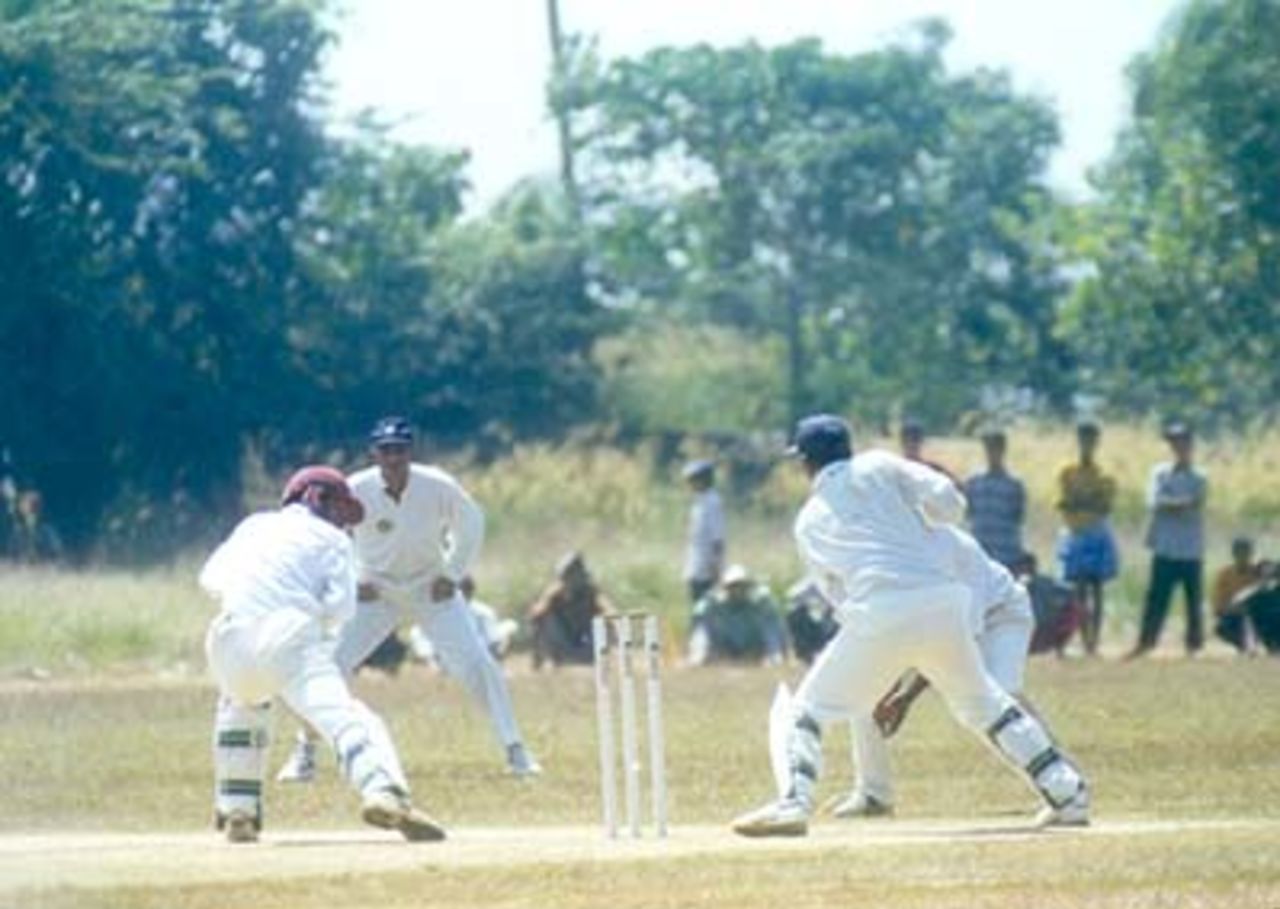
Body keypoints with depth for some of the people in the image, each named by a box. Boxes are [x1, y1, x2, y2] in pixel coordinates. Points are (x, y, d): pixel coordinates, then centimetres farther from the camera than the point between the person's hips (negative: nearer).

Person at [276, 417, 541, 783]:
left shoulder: (439, 487, -20)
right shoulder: (356, 490, -21)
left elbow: (471, 524, 0)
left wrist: (453, 575, -4)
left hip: (432, 589, 0)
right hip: (373, 590, 0)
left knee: (478, 665, -11)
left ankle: (514, 750, 1)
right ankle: (305, 753, 4)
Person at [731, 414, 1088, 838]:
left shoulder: (809, 521, 18)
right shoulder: (878, 466, 16)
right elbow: (947, 498, 4)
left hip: (879, 613, -2)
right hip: (944, 601, 2)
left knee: (804, 712, 9)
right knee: (983, 702, 23)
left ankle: (793, 802, -14)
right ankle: (1066, 792, 21)